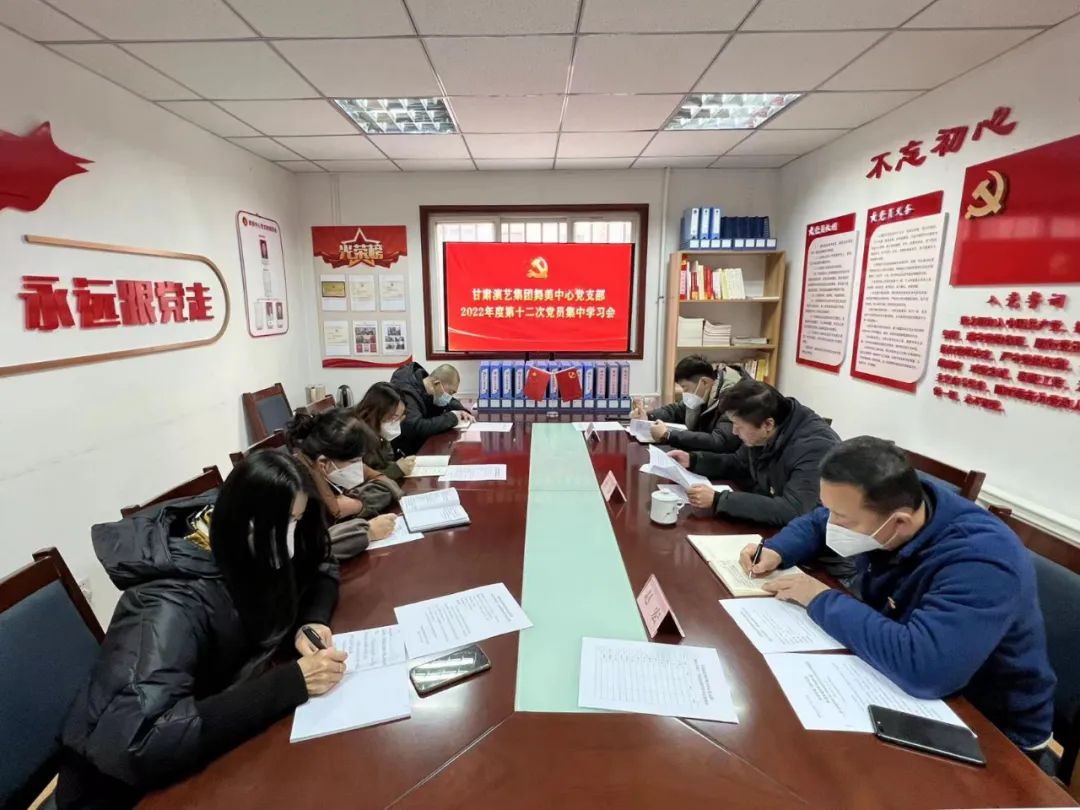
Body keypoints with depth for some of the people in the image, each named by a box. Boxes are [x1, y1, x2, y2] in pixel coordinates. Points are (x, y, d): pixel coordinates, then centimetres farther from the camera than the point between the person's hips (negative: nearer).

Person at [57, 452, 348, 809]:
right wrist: (291, 681, -38)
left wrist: (309, 622, -18)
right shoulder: (175, 603, -32)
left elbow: (322, 570, 2)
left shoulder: (255, 556, -14)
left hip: (209, 738, 6)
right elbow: (133, 746, -40)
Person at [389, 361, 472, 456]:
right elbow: (417, 428, -38)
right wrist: (451, 417, -27)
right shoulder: (406, 393, -26)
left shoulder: (429, 391, -1)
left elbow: (450, 402, 17)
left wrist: (461, 411, -5)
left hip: (421, 445, 8)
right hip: (401, 453, -8)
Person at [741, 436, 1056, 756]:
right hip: (903, 689, 6)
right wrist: (776, 551, -12)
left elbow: (921, 667, -47)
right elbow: (816, 522, 8)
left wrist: (822, 601, -33)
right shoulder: (875, 505, -13)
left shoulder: (980, 561, -35)